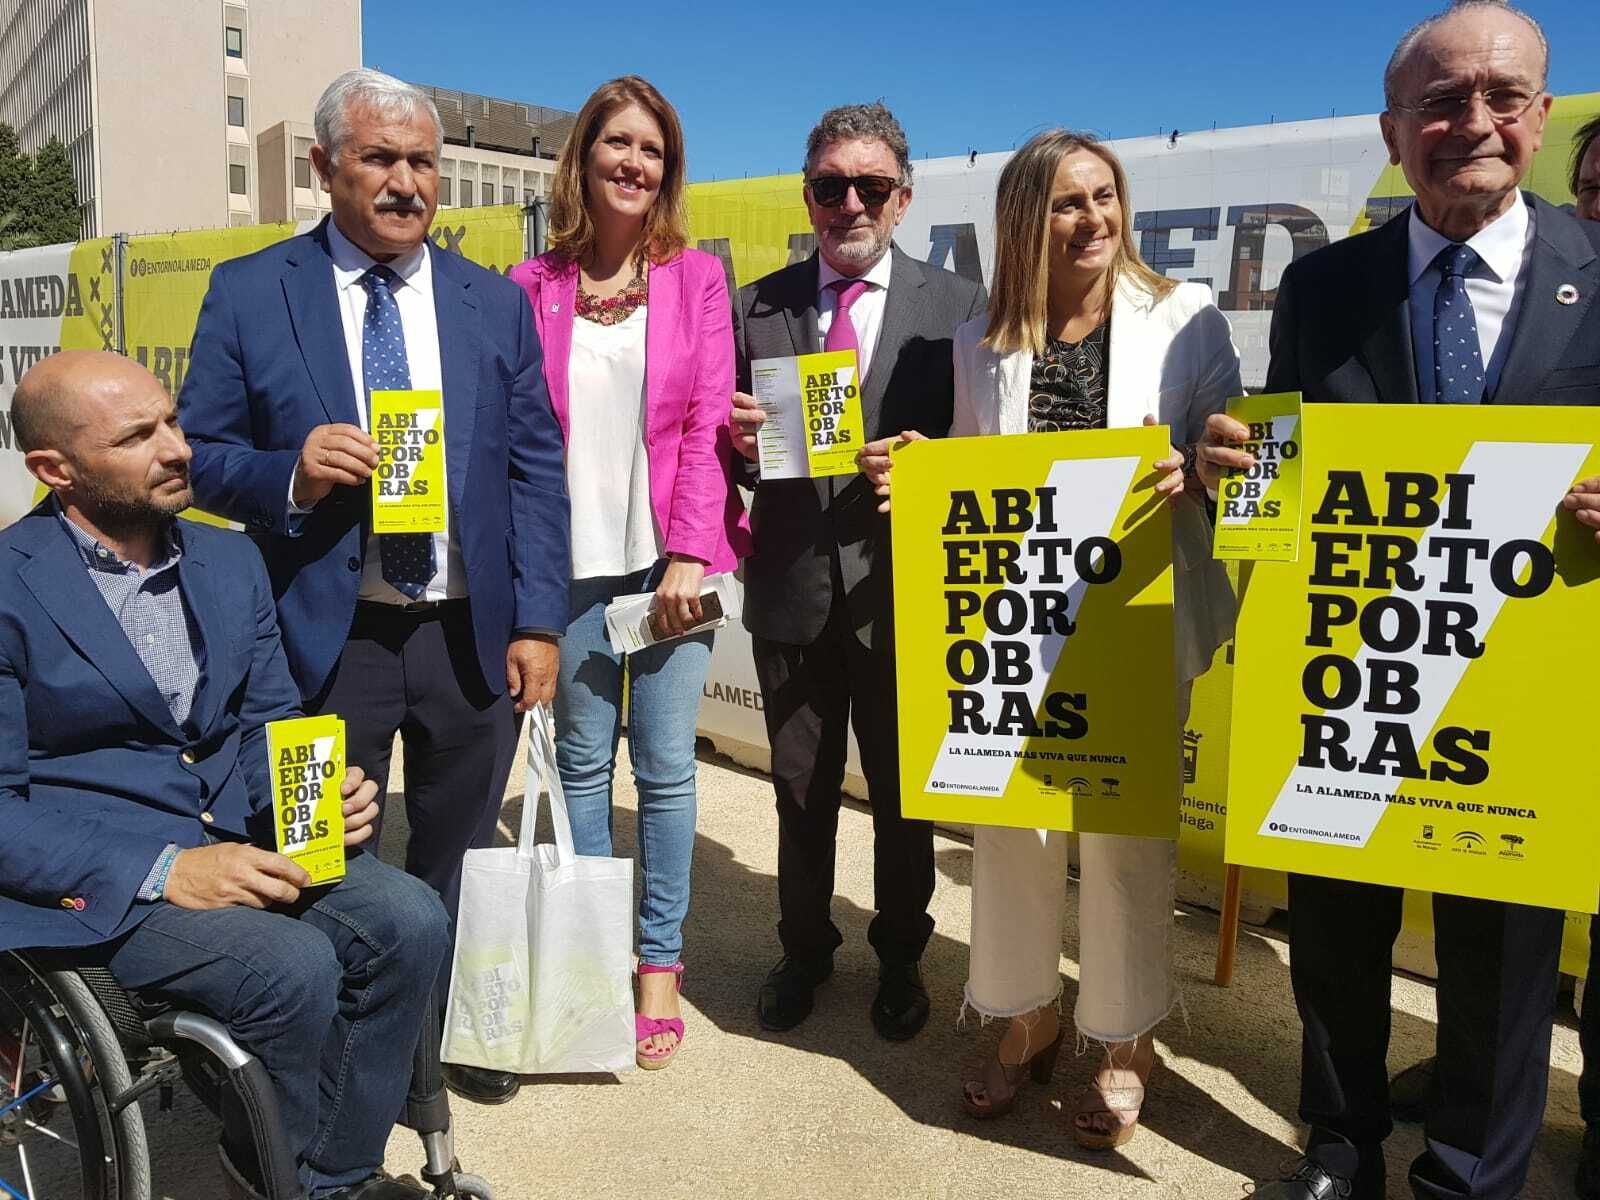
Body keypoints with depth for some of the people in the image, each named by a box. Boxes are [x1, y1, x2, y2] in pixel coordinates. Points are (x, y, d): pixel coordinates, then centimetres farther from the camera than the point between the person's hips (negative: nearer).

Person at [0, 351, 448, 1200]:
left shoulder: (228, 560, 9)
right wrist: (165, 871, -22)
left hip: (235, 838, 6)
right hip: (89, 877, -5)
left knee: (409, 921, -17)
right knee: (294, 966, -28)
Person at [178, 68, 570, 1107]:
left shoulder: (496, 302, 6)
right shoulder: (249, 293, 0)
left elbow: (536, 470, 4)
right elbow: (202, 455, 2)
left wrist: (538, 620, -3)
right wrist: (293, 475, -19)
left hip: (473, 633, 2)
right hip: (328, 636, -1)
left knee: (458, 864, 16)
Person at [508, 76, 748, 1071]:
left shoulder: (697, 277, 4)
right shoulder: (532, 288, 5)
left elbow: (709, 421, -2)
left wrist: (688, 555, -11)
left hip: (670, 556, -1)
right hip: (572, 562, 1)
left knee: (666, 762, 3)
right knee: (583, 760, 10)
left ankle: (661, 963, 19)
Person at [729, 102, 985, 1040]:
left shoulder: (959, 306, 0)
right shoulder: (757, 308, 6)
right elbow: (737, 448, 8)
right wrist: (735, 439, -14)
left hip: (902, 590, -1)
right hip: (793, 587, 2)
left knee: (903, 788, 14)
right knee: (801, 787, 16)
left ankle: (900, 958, 36)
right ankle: (805, 950, 37)